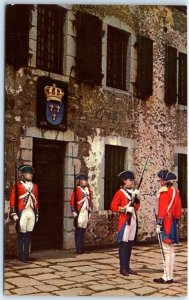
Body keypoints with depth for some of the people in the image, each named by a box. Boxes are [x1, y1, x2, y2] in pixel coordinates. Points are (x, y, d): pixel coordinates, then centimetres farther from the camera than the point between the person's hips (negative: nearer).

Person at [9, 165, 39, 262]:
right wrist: (14, 213, -11)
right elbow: (12, 200, -5)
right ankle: (22, 256, 7)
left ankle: (26, 255, 17)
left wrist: (37, 214, 15)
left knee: (28, 234, 9)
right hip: (22, 213, -5)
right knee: (22, 234, 0)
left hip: (32, 213, 5)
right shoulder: (17, 185, -2)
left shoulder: (34, 186, 14)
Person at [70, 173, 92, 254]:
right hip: (79, 213, -6)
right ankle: (78, 249, -1)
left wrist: (89, 211, 17)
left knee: (83, 230, 11)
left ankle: (82, 248, 18)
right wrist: (74, 212, -13)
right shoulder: (77, 189, -8)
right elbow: (72, 201, -10)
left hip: (86, 212, 6)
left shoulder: (88, 189, 12)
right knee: (78, 230, -4)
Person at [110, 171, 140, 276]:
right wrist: (124, 209, -19)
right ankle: (123, 268, 1)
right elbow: (113, 206, -10)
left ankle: (127, 267, 16)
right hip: (125, 221, -7)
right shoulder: (120, 193, -6)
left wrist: (137, 199, 3)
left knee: (130, 244, 9)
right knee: (124, 244, -3)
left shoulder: (133, 192, 15)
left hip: (133, 221, 7)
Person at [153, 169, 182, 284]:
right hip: (172, 223, 9)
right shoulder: (175, 191, 14)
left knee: (167, 251, -6)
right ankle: (170, 276, 16)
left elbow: (162, 210, -18)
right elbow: (179, 210, 16)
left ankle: (167, 277, -3)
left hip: (166, 224, -9)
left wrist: (159, 224, -17)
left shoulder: (164, 191, -13)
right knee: (171, 250, 11)